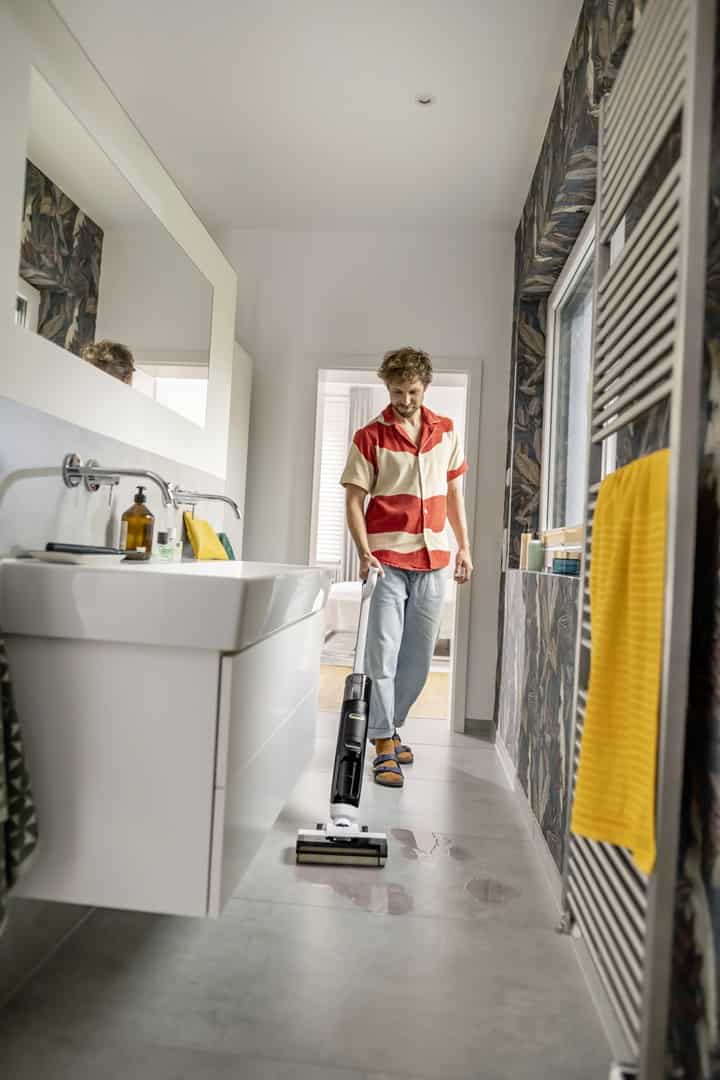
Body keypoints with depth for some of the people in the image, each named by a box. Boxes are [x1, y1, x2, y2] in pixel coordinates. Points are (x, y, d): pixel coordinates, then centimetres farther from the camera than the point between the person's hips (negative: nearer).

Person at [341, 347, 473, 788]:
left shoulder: (447, 432, 10)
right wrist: (365, 553, -19)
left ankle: (388, 727, 30)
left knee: (418, 657, 12)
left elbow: (454, 492, 16)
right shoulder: (370, 437, -3)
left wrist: (464, 546, 12)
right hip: (388, 560, -4)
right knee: (383, 654, -4)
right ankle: (384, 747, 7)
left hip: (434, 561, 4)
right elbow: (354, 500, -6)